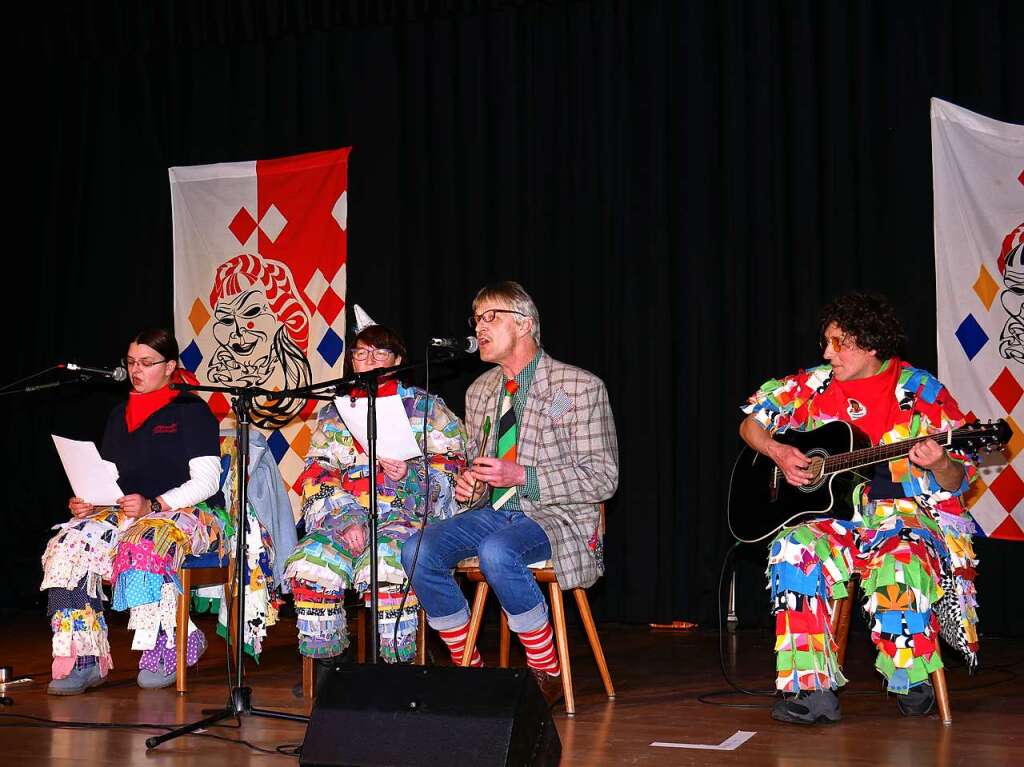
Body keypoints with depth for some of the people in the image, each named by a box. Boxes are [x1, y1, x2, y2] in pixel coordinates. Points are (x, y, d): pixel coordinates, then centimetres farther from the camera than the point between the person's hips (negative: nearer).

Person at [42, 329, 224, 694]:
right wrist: (84, 501, -5)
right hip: (125, 512, 6)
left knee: (143, 546, -39)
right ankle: (82, 659, -26)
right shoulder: (119, 416, 20)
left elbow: (206, 481, -8)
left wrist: (153, 505, -22)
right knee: (69, 544, -23)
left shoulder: (191, 410, 1)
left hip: (187, 513, -6)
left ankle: (170, 648, -24)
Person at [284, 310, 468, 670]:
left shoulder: (425, 407, 12)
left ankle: (395, 667, -25)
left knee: (383, 566, -36)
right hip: (344, 517, 3)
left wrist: (410, 474, -17)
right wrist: (346, 518, -8)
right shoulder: (333, 414, 20)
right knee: (309, 563, -28)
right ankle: (325, 665, -16)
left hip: (408, 515, -3)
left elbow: (452, 466, 4)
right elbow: (317, 476, 10)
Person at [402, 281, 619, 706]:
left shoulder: (581, 387, -5)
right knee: (417, 550, -19)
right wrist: (468, 483, 0)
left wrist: (522, 476, -19)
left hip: (557, 516, -6)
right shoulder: (479, 392, 15)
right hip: (494, 512, 6)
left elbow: (603, 478, -10)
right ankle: (467, 666, -4)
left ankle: (547, 672, -18)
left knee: (496, 550, -37)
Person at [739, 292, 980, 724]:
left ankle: (912, 683, -9)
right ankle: (812, 689, -28)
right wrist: (778, 452, -4)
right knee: (794, 552, -29)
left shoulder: (922, 394, -2)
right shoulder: (815, 387, 7)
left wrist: (939, 464, -25)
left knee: (900, 566, -36)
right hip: (832, 516, 3)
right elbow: (752, 424, 16)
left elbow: (956, 483, -1)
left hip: (904, 515, -3)